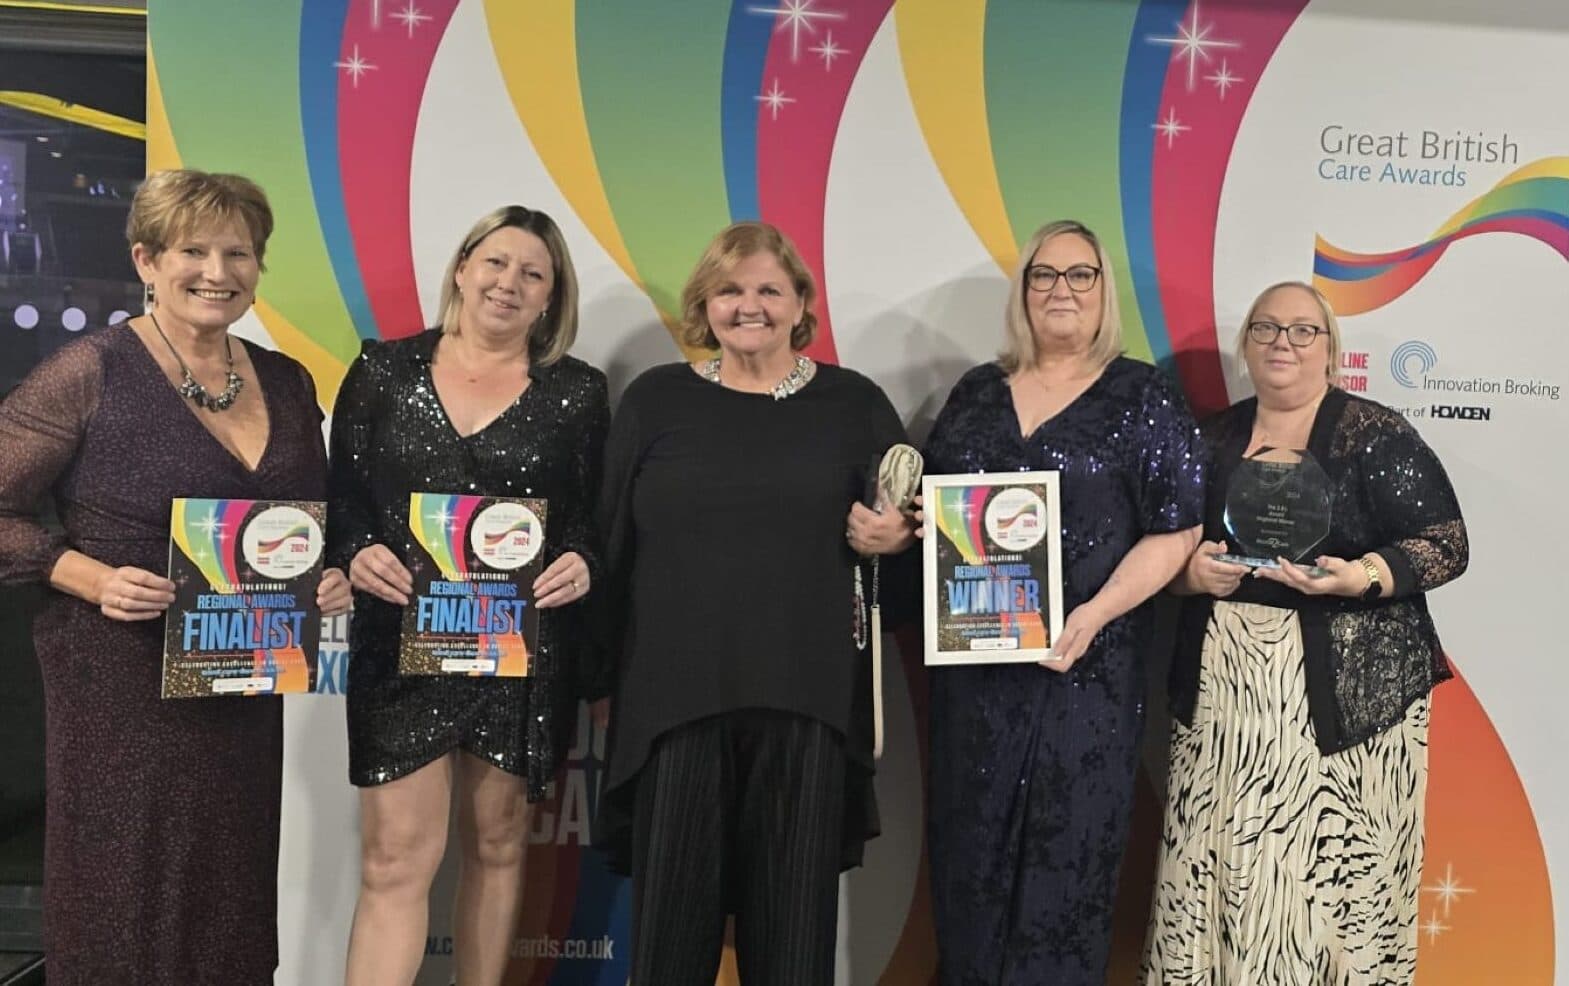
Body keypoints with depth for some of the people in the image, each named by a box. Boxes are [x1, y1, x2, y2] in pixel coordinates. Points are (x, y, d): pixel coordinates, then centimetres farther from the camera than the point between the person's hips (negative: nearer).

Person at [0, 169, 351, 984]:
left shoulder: (287, 383, 7)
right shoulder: (91, 371, -9)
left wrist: (331, 577, -3)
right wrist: (94, 579, -20)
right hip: (120, 686, -4)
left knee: (232, 912, 14)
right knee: (120, 913, 7)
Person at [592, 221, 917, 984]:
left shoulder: (854, 404, 8)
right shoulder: (656, 399, 8)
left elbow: (916, 523, 13)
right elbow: (610, 541, 7)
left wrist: (892, 536, -11)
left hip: (808, 694, 0)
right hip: (676, 689, 0)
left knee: (794, 902, 7)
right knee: (674, 899, 6)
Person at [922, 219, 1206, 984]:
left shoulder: (1143, 397, 0)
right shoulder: (976, 393, 12)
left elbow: (1176, 529, -7)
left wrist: (1095, 614, -18)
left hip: (1083, 665, -3)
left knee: (1065, 859, 3)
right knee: (969, 852, 9)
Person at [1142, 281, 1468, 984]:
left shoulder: (1375, 434, -2)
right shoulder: (1215, 437, 11)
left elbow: (1447, 543, -5)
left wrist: (1361, 578, -21)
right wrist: (1190, 571, -7)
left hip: (1345, 693, -3)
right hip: (1222, 692, 4)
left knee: (1338, 875, -3)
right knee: (1216, 874, 4)